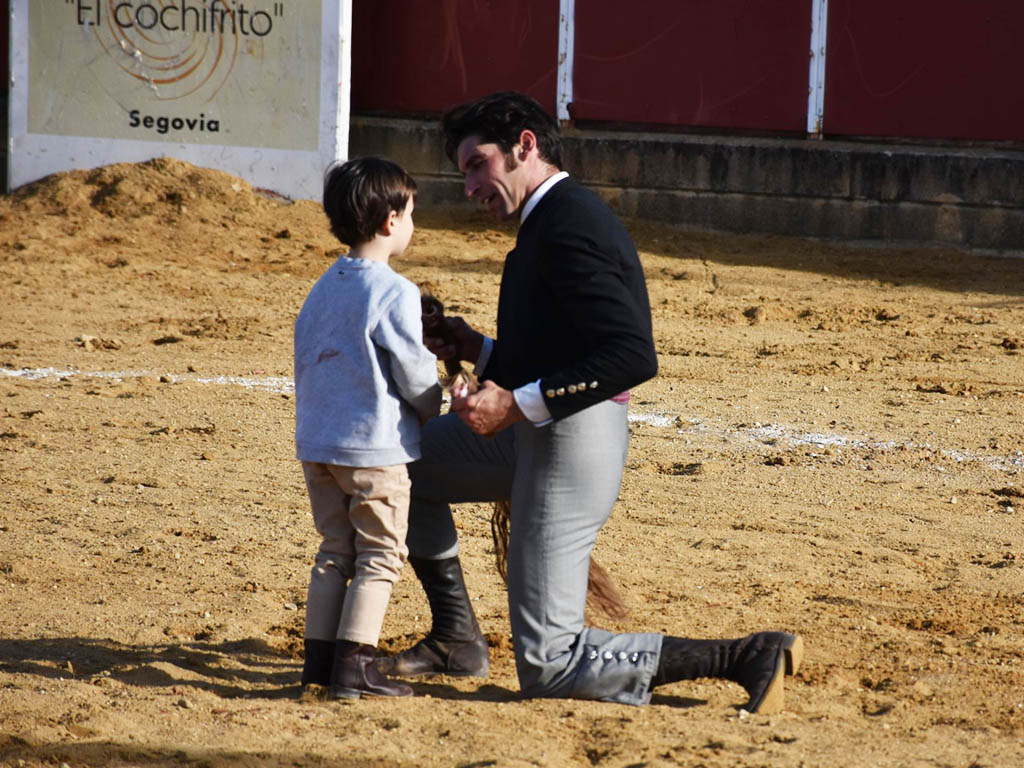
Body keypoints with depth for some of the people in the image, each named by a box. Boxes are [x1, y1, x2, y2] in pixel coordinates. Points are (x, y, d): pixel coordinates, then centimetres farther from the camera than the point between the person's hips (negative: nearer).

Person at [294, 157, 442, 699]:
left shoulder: (323, 288, 9)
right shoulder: (394, 293, -14)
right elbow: (415, 374, -11)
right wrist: (438, 416, 7)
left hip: (316, 444, 7)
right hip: (374, 447, -7)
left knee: (335, 552, 16)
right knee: (380, 557, 1)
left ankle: (318, 657, 14)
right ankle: (354, 665, -4)